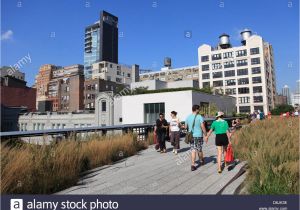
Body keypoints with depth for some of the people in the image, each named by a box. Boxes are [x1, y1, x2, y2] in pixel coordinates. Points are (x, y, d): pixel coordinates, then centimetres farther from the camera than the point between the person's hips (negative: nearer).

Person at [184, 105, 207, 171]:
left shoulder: (188, 117, 2)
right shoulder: (199, 117, -11)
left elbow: (185, 127, 9)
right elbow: (203, 127, -15)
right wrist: (206, 135, -7)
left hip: (191, 136, 3)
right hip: (199, 136, -2)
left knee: (193, 150, 5)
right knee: (199, 150, 16)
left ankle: (193, 165, -1)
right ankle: (201, 161, 39)